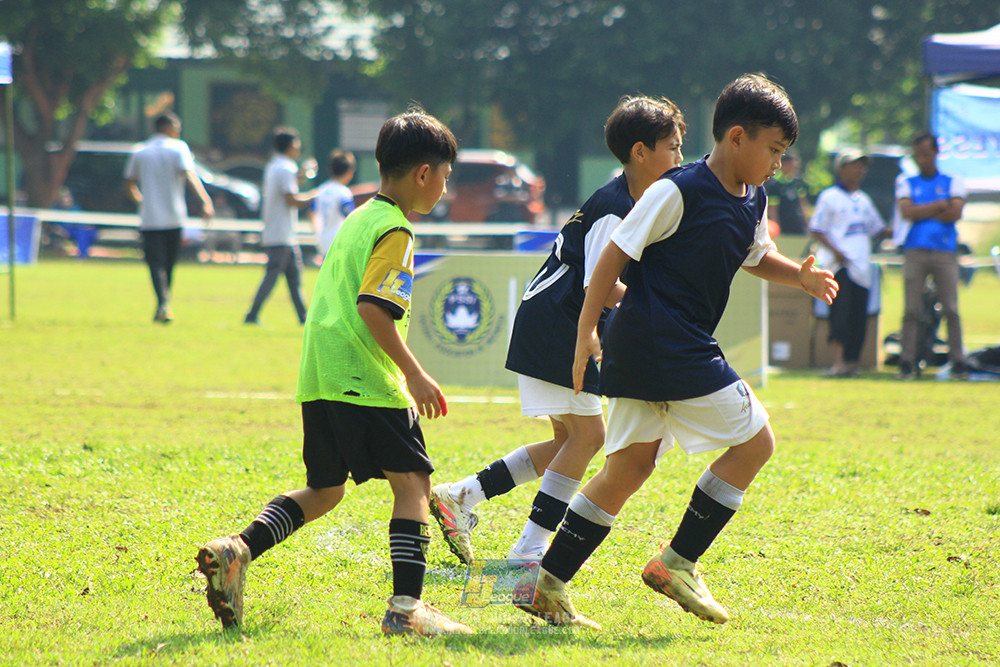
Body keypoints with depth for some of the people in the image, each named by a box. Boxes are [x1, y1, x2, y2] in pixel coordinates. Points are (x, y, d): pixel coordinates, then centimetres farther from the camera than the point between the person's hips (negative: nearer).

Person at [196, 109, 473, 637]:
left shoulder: (357, 219, 20)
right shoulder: (394, 231, -8)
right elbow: (373, 308, -19)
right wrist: (415, 376, -16)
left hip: (319, 376, 9)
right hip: (365, 378, -9)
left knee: (324, 490, 16)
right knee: (412, 481, -4)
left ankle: (236, 550, -2)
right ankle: (406, 607, -13)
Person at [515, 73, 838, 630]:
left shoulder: (753, 204, 12)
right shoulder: (679, 191, -14)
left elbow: (754, 256, 32)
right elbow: (617, 255, -12)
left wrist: (799, 275, 12)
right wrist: (587, 331, -13)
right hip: (666, 349, -9)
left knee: (630, 467, 10)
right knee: (754, 442, -4)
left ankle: (549, 585, 11)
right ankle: (677, 563, 1)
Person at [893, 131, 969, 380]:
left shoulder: (953, 182, 14)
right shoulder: (905, 182, 16)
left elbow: (955, 213, -3)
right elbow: (907, 212, -2)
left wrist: (922, 212, -2)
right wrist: (940, 206, -3)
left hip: (945, 253, 0)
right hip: (914, 252, 0)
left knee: (951, 310, -4)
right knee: (911, 310, -4)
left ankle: (958, 361, -3)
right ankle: (907, 362, -3)